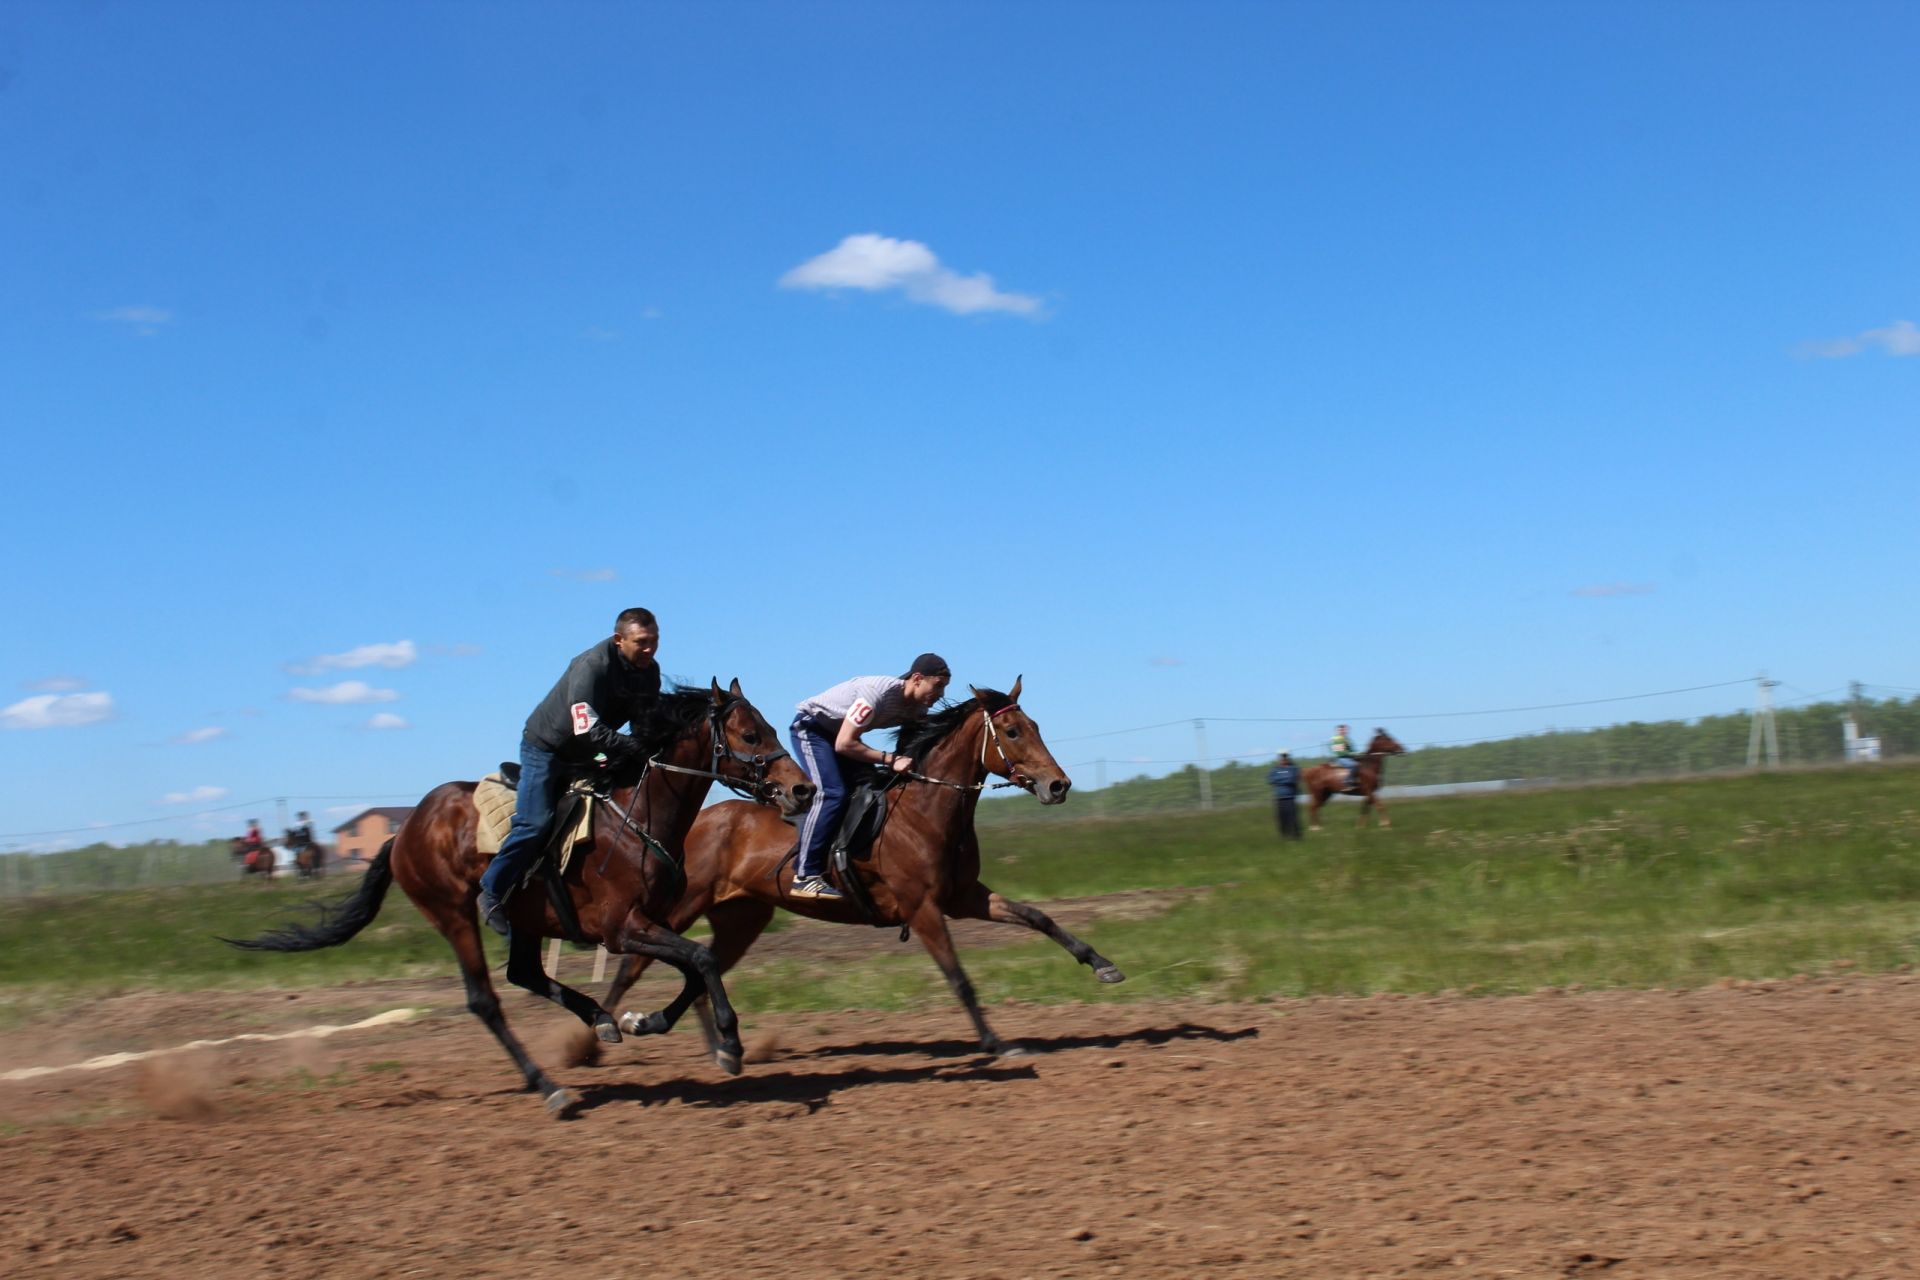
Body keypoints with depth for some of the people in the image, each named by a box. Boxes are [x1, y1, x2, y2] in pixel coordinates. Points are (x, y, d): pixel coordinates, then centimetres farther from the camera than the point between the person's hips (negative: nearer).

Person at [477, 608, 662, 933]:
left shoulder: (649, 671, -5)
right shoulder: (591, 667, -29)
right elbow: (588, 730, -36)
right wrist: (637, 748, -40)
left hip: (584, 757, 8)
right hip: (545, 748, -8)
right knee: (535, 823, -19)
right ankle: (492, 891, -2)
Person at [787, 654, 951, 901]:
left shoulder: (918, 708, -7)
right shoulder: (879, 691, -32)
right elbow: (843, 744, -31)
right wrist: (891, 760, -32)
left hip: (838, 733, 9)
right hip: (810, 728, -9)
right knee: (832, 793, -25)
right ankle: (805, 876, -28)